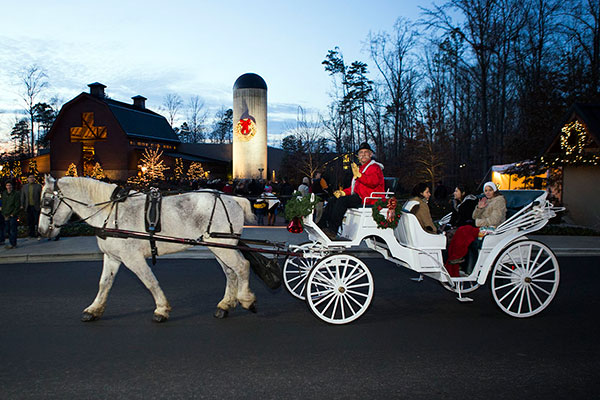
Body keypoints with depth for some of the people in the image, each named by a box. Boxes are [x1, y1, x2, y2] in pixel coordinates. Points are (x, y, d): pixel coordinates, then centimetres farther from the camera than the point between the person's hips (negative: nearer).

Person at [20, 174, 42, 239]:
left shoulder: (38, 186, 3)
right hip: (28, 207, 3)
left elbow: (41, 196, 1)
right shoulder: (24, 187, 13)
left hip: (36, 206, -3)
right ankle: (32, 234, 14)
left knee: (37, 221, -4)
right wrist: (22, 205, 8)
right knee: (30, 221, 6)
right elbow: (22, 196, 16)